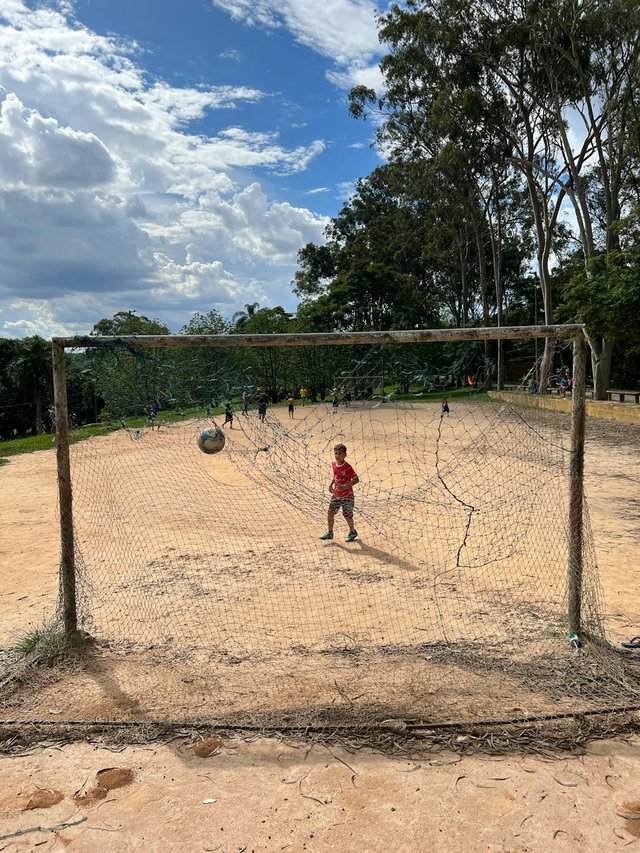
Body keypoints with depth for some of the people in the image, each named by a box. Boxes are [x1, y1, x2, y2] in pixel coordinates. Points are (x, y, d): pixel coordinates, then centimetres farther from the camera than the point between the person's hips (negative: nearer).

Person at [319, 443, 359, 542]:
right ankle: (330, 532, 15)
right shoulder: (334, 465, 1)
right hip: (336, 494, 6)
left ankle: (352, 531, 30)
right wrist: (331, 484, 8)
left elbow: (356, 479, -22)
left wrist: (345, 486, -30)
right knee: (330, 512, 1)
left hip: (347, 495, -6)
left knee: (347, 515, 6)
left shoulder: (347, 467, -19)